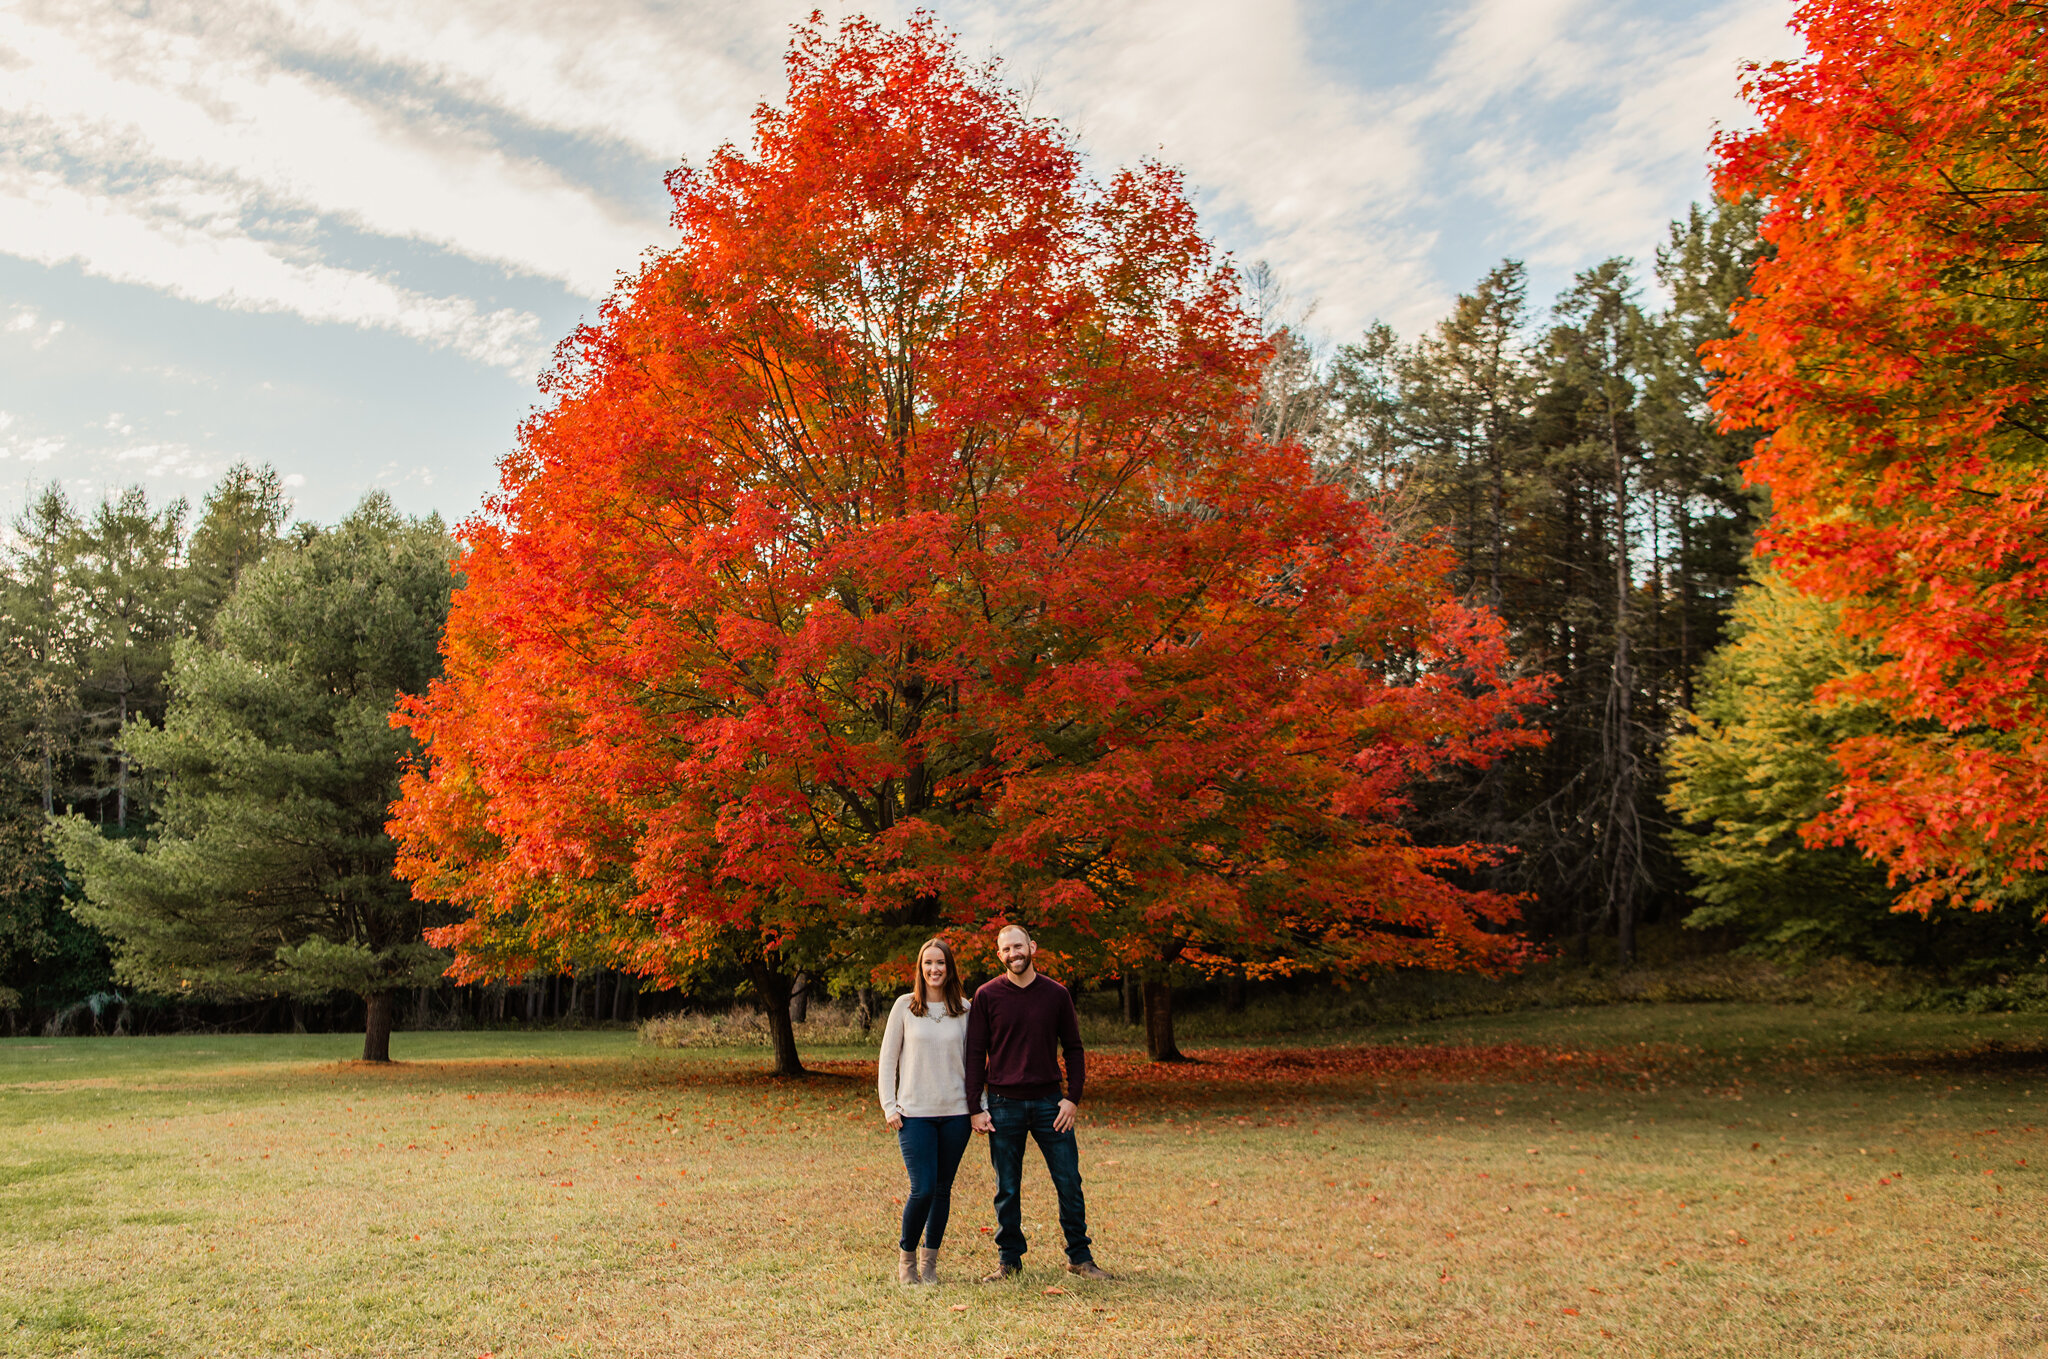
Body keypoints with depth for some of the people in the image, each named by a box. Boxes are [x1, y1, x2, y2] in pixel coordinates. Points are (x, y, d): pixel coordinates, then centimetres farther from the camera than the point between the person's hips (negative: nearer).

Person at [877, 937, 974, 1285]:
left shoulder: (964, 1010, 6)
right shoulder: (905, 1006, 1)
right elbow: (888, 1059, 4)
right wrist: (889, 1106, -2)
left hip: (955, 1112, 2)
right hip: (915, 1113, -2)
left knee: (943, 1189, 7)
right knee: (923, 1188, -10)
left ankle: (930, 1262, 22)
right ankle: (906, 1257, 13)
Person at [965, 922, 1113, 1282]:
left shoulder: (1056, 994, 3)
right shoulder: (987, 996, -1)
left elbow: (1073, 1048, 8)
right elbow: (975, 1053, 1)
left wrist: (1073, 1098, -2)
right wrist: (976, 1108, -4)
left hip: (1049, 1103, 1)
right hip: (1004, 1105, -1)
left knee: (1069, 1182, 2)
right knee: (1007, 1189, 6)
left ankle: (1080, 1257, 15)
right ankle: (1010, 1260, 18)